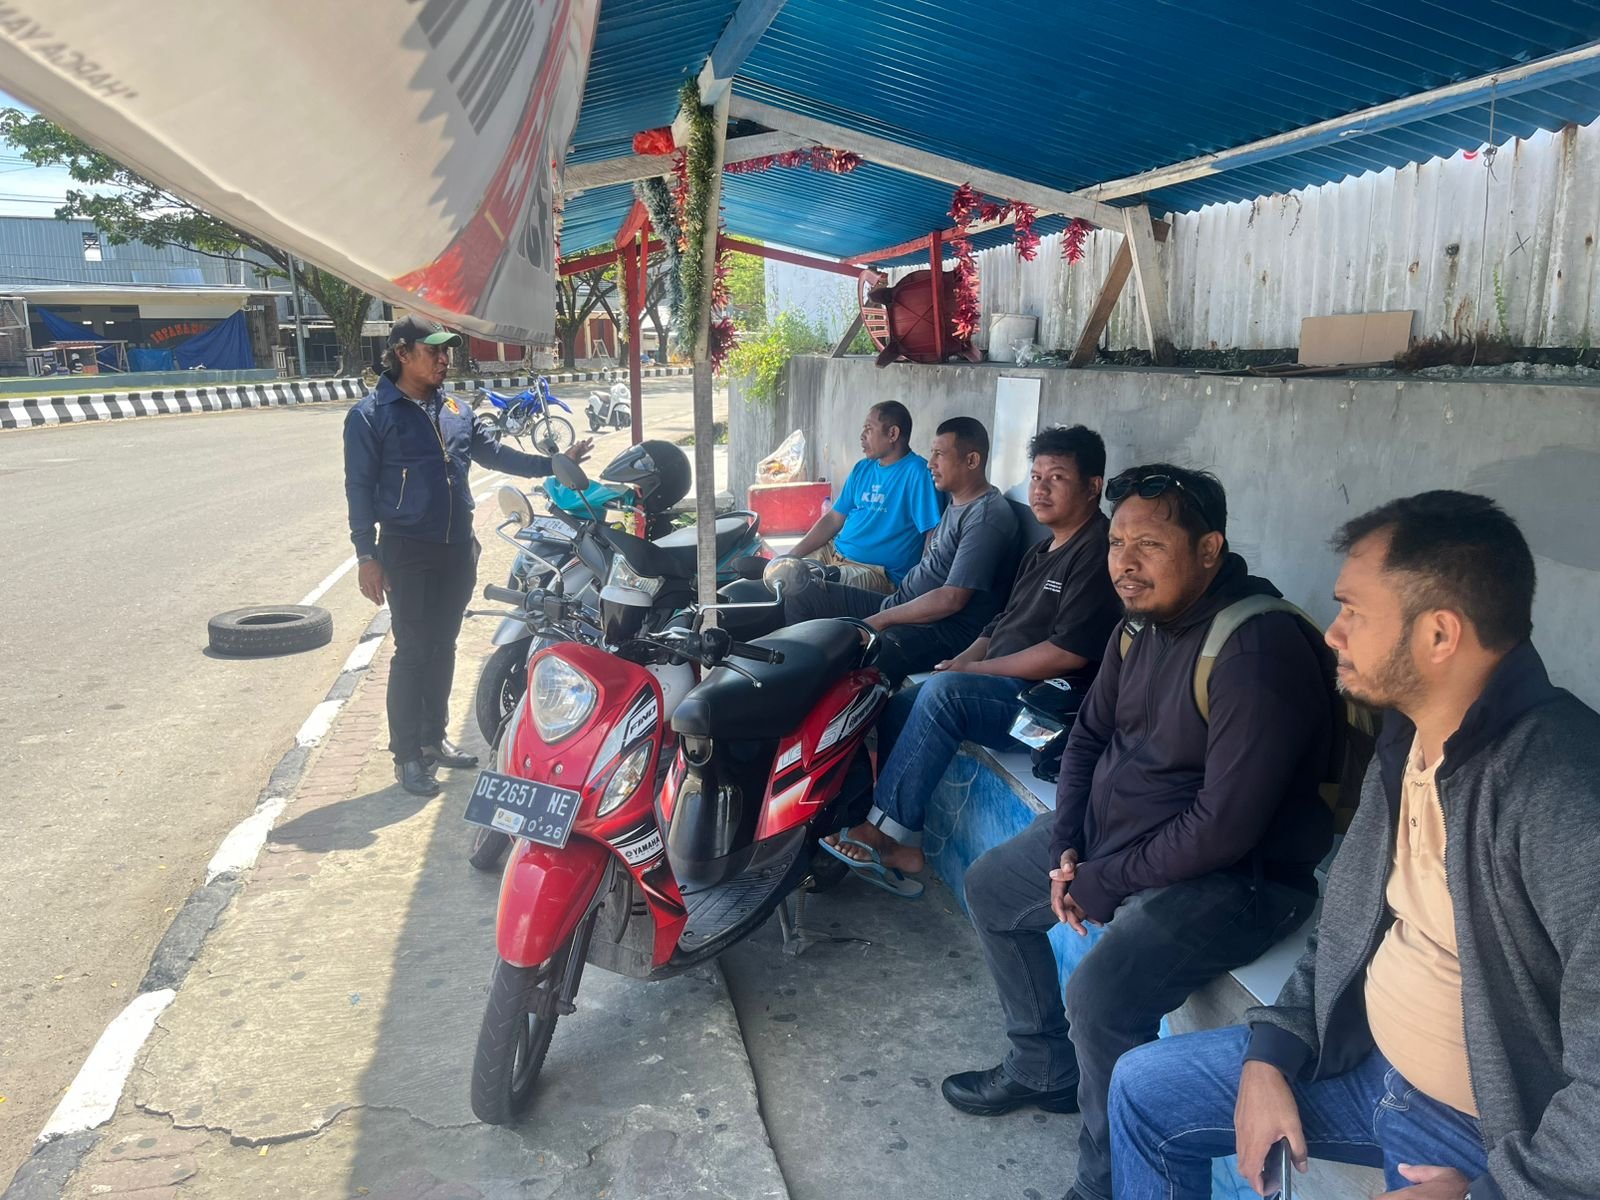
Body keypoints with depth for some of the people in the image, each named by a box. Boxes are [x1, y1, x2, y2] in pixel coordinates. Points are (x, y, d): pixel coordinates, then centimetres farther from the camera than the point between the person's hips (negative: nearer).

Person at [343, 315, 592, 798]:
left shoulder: (455, 409, 11)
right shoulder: (371, 415, -7)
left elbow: (494, 452, 17)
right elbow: (360, 487, -8)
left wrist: (553, 464, 9)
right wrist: (366, 556, -12)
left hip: (457, 548, 6)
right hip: (407, 553, -6)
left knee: (442, 647, 14)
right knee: (413, 652, -4)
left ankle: (434, 738, 27)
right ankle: (407, 755, 6)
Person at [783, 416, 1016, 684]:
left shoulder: (986, 518, -16)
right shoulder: (955, 502, 15)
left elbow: (951, 599, -21)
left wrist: (880, 620, -17)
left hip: (946, 630, -10)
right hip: (903, 606, 10)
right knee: (801, 596, 5)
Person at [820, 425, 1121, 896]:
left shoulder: (1099, 551, -13)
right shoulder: (1043, 552, 19)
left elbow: (1069, 651, -22)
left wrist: (974, 670, -14)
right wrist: (957, 664, 2)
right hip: (1008, 687, 10)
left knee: (944, 693, -29)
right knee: (899, 705, -1)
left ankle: (885, 831, -19)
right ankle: (902, 849, -4)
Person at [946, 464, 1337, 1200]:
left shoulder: (1257, 653, -27)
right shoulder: (1142, 621, 0)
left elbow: (1224, 826, -29)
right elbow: (1089, 736, 10)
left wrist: (1104, 884, -18)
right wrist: (1065, 848, -3)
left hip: (1234, 873, -9)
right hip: (1109, 827, 9)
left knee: (1100, 996, -29)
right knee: (989, 888, 17)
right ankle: (1043, 1068, 34)